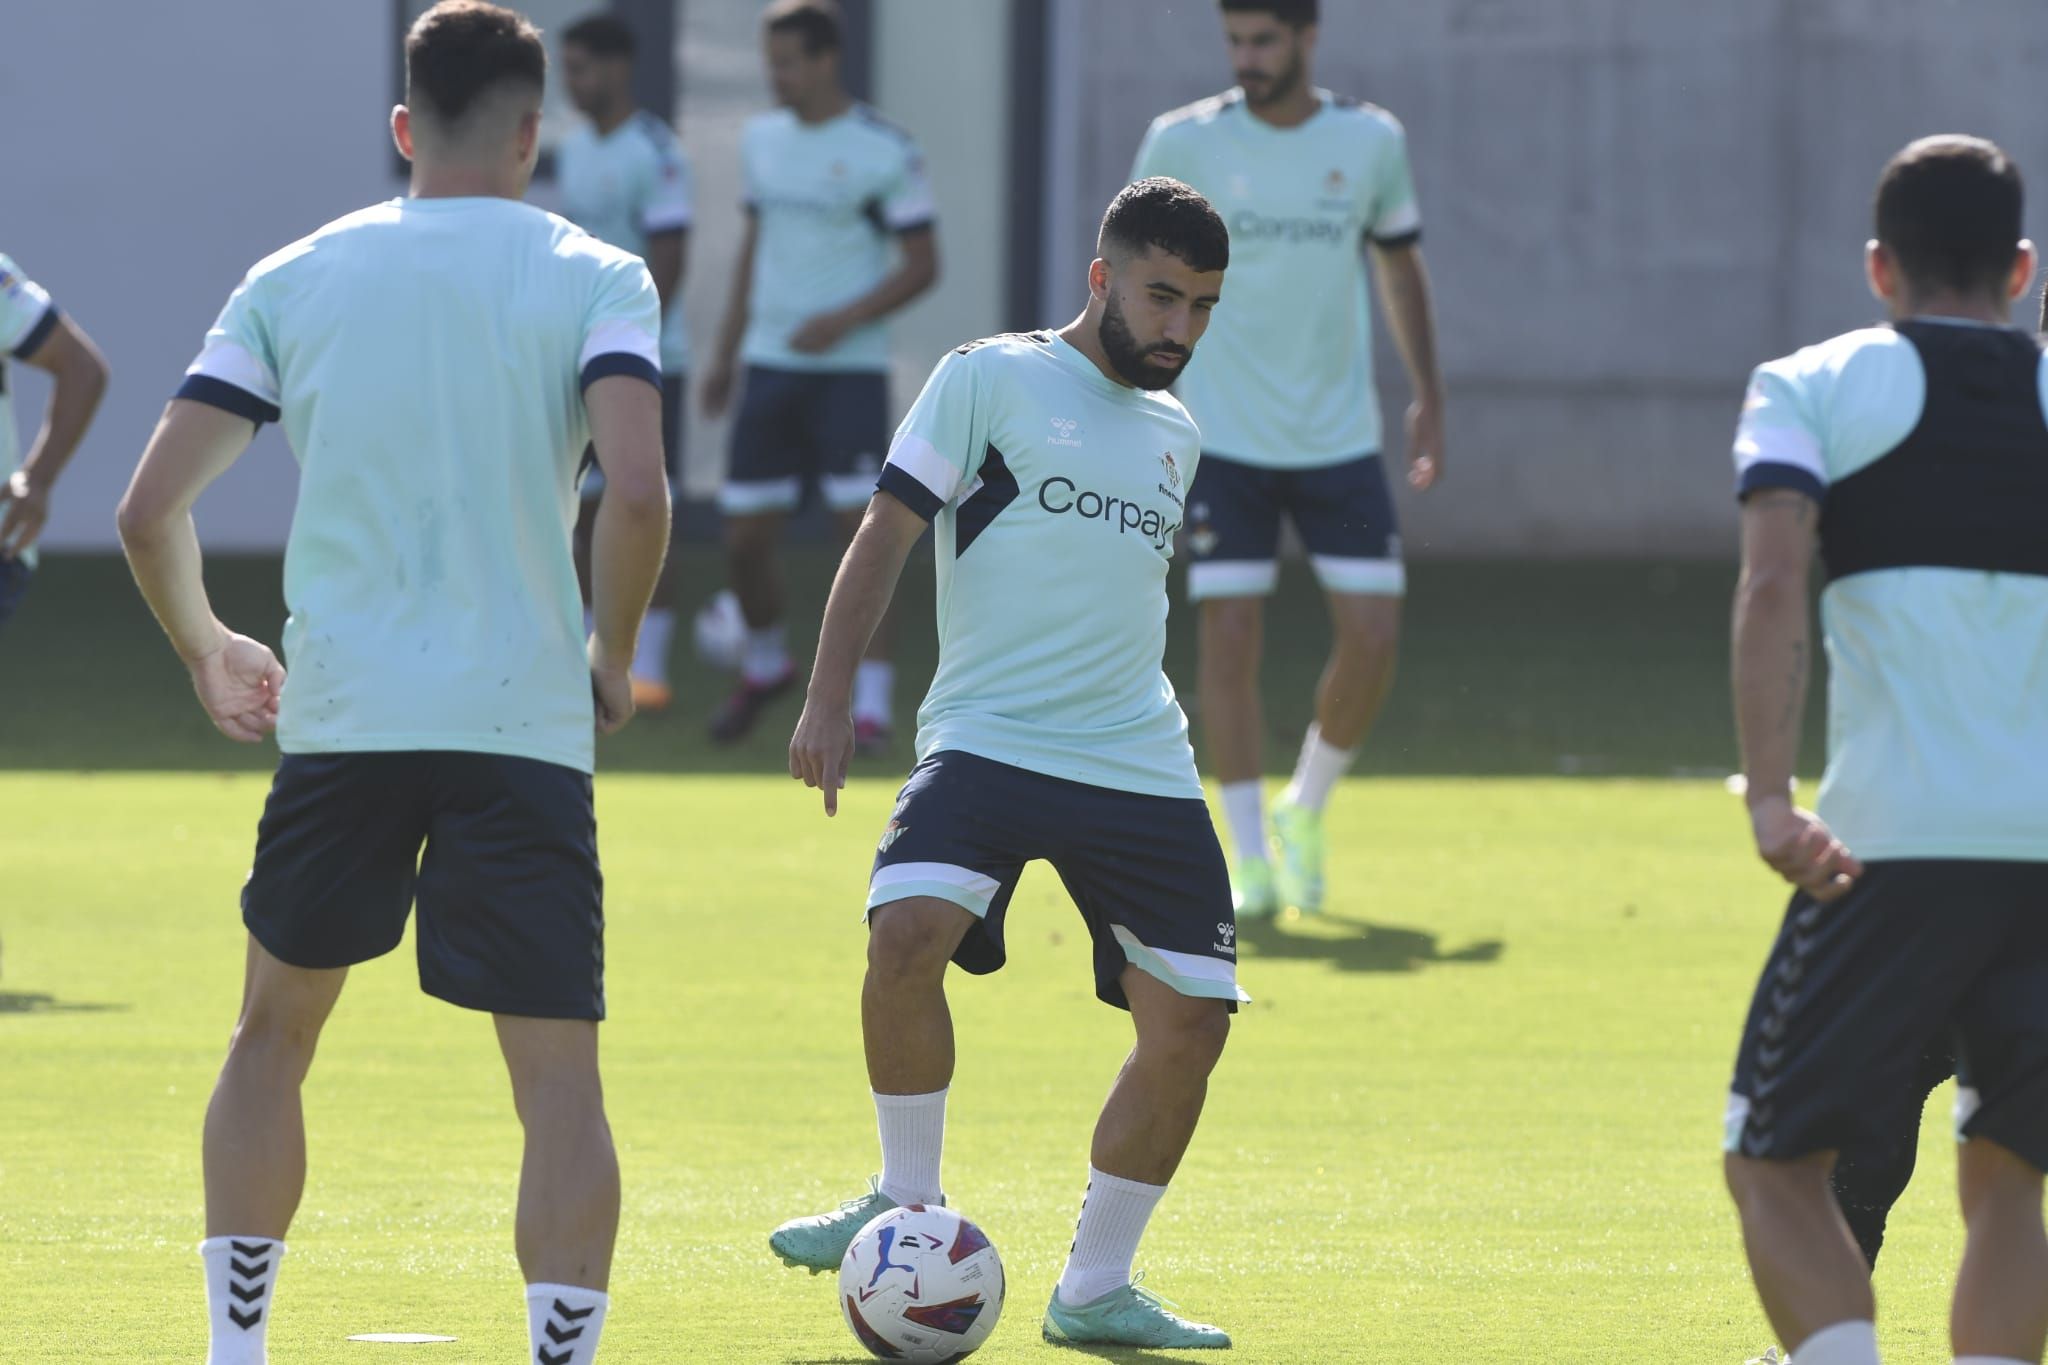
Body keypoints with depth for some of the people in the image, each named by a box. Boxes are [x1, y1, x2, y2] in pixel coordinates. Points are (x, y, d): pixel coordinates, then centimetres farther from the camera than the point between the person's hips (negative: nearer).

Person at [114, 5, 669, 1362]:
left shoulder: (294, 278, 8)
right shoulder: (592, 277, 1)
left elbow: (150, 509, 4)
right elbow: (637, 489, -15)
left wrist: (206, 649, 22)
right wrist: (612, 658, 1)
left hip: (337, 722, 3)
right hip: (524, 727, -3)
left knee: (274, 1032, 22)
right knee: (561, 1075, -2)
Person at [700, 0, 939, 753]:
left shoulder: (886, 151, -9)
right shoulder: (762, 140, 9)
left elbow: (922, 263, -7)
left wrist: (844, 319, -18)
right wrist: (725, 351, 19)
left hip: (849, 368, -5)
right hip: (769, 364, 5)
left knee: (862, 526, -12)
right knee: (745, 537, 4)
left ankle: (872, 700, -6)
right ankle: (765, 663, 29)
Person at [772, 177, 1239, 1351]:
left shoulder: (1175, 436, 18)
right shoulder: (992, 379, 1)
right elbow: (887, 533, -1)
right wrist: (831, 698, -9)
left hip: (1142, 765, 5)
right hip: (986, 740, -5)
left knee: (1191, 1021, -3)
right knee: (909, 931, -30)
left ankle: (1097, 1289, 14)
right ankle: (911, 1202, -8)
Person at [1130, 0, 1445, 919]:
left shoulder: (1371, 142, 1)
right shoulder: (1181, 144, -5)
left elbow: (1399, 261, 16)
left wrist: (1428, 397, 15)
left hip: (1340, 437, 2)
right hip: (1222, 437, -2)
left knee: (1372, 640, -5)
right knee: (1230, 641, -7)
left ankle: (1305, 808, 20)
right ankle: (1250, 860, 3)